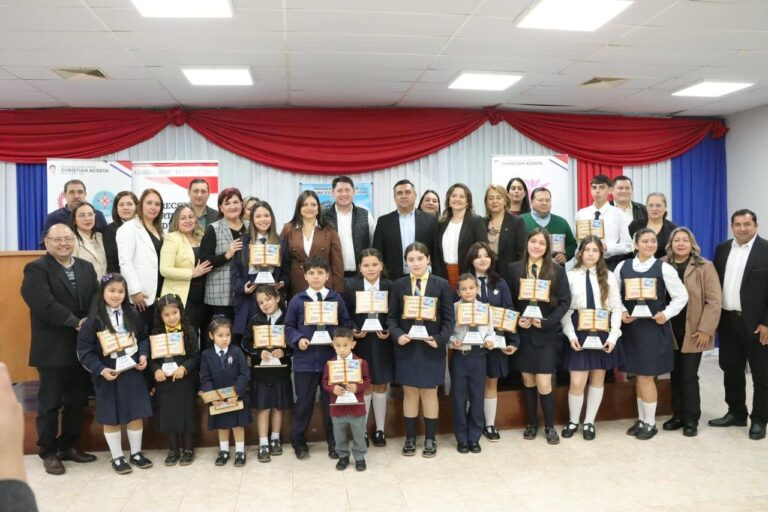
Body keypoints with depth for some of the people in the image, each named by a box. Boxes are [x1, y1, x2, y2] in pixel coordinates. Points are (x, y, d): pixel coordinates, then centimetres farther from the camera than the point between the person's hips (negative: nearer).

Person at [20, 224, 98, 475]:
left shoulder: (86, 268, 13)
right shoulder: (36, 269, -7)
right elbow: (45, 305, -19)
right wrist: (76, 322, -18)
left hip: (83, 345, 6)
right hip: (53, 349, -5)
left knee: (77, 401, 13)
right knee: (50, 404, 6)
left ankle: (69, 446, 27)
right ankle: (48, 453, 19)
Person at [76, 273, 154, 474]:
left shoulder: (132, 315, 2)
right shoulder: (94, 320, -11)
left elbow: (143, 338, 13)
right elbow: (84, 351, -10)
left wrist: (143, 355, -4)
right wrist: (100, 370, -19)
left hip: (133, 372, 3)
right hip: (108, 375, -3)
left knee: (136, 414, 9)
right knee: (111, 418, 8)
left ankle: (136, 453, 27)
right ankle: (117, 457, 23)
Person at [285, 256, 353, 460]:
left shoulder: (336, 298, 2)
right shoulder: (297, 300, 0)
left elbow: (346, 324, 4)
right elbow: (289, 327, 3)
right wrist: (298, 339, -14)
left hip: (331, 360, 1)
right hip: (305, 361, 0)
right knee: (303, 402, 9)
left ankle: (334, 442, 25)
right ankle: (298, 441, 26)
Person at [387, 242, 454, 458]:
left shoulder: (441, 285, -1)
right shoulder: (399, 285, 3)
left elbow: (448, 318, -2)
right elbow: (391, 317, 2)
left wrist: (440, 339, -16)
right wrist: (397, 335, -16)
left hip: (431, 347, -1)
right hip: (407, 347, 1)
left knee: (429, 392, 9)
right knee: (410, 392, 9)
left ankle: (430, 439, 22)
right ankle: (410, 437, 22)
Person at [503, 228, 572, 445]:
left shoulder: (557, 271, -1)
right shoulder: (513, 269, 1)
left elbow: (565, 302, -4)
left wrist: (547, 321, -15)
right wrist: (516, 320, -13)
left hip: (546, 334, -2)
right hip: (523, 333, 2)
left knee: (543, 383, -4)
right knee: (528, 381, 12)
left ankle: (550, 426, 15)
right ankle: (532, 423, 28)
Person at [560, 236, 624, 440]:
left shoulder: (608, 277, 3)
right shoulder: (570, 276, -2)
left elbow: (616, 308, 1)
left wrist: (613, 337, -7)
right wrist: (571, 335, -12)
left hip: (602, 333, 2)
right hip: (579, 332, -2)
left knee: (598, 379, 10)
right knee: (577, 382, -2)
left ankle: (589, 422, 24)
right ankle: (573, 421, 19)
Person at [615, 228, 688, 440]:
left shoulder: (664, 268, -5)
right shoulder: (623, 266, 2)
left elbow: (681, 296, -1)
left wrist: (667, 314, -12)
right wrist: (621, 312, -6)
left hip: (654, 327, -3)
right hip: (631, 326, 3)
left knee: (647, 376, -1)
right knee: (639, 376, 12)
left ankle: (650, 423, 15)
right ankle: (641, 419, 26)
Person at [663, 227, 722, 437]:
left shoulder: (705, 267, -4)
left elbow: (714, 300, -7)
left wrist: (705, 329, -13)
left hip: (693, 332, -3)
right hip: (670, 331, 3)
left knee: (689, 376, -1)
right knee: (675, 375, 10)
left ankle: (691, 419, 13)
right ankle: (678, 415, 22)